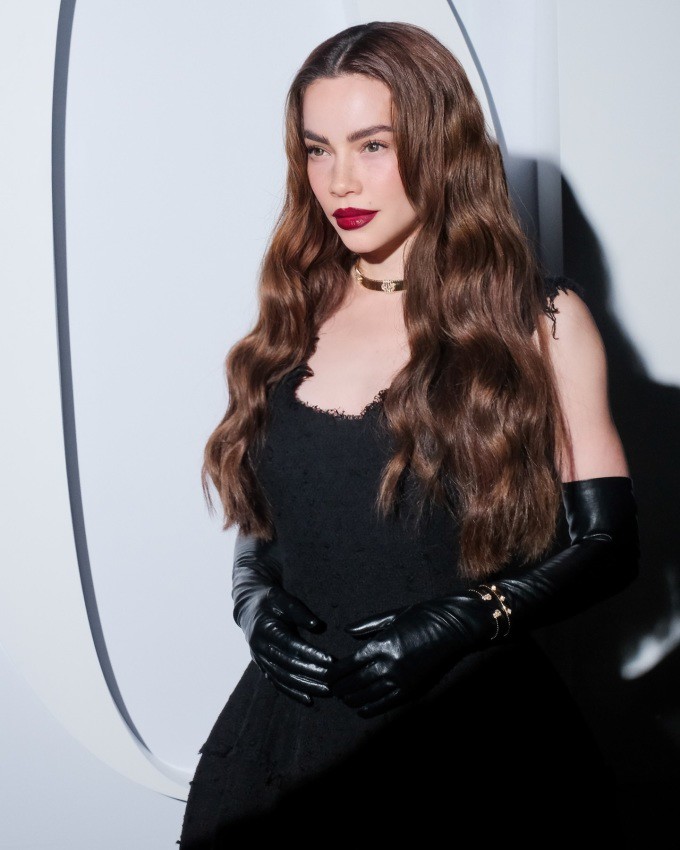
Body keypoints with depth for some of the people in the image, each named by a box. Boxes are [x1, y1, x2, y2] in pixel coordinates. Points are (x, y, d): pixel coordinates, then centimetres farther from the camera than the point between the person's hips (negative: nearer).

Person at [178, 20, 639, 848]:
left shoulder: (540, 319, -3)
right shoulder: (293, 317, 7)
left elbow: (606, 544, -2)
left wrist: (463, 622, -16)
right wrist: (254, 603, -6)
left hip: (475, 738, -3)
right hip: (294, 735, 3)